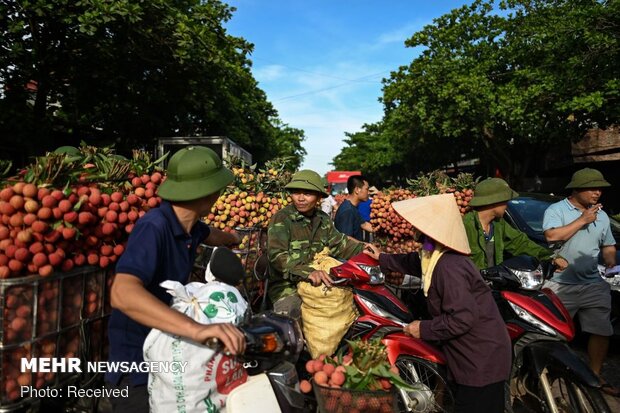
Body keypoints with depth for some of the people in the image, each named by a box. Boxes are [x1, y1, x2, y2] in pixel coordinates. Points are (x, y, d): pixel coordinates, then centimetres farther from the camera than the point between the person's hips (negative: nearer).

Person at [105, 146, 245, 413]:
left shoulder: (189, 224, -4)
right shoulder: (154, 227, -30)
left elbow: (210, 235, 21)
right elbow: (122, 294, -45)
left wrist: (233, 239, 43)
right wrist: (196, 329, -57)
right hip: (137, 359, -8)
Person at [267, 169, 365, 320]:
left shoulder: (323, 219, 10)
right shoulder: (282, 219, -12)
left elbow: (339, 243, 11)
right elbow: (277, 255, -24)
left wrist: (362, 249, -9)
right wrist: (307, 271, -39)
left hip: (318, 282, 6)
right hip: (288, 286, -6)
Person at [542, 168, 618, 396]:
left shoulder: (601, 215, 13)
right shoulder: (556, 210, -7)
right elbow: (552, 236, -23)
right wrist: (582, 220, -16)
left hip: (593, 285, 6)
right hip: (560, 286, -6)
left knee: (602, 332, 10)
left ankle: (595, 376, 28)